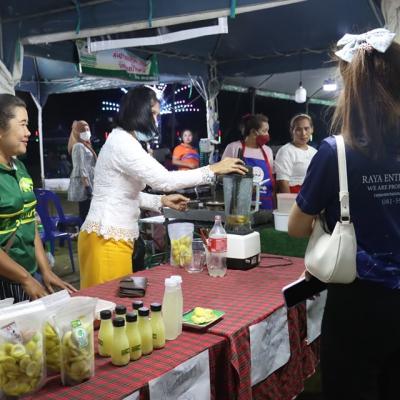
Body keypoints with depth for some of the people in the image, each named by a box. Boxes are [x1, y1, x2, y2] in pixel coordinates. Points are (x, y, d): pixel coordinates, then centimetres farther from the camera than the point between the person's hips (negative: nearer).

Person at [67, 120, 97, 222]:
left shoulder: (85, 146, 22)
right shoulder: (79, 146, -9)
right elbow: (81, 169, -17)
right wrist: (87, 186, -21)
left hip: (87, 184, 10)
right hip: (83, 185, -10)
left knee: (85, 214, 9)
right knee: (85, 214, -12)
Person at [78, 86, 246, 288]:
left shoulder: (122, 141, 16)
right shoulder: (122, 142, -16)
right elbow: (164, 180, -24)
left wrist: (162, 201, 12)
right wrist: (214, 169, -19)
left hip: (113, 236, 10)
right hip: (107, 238, -10)